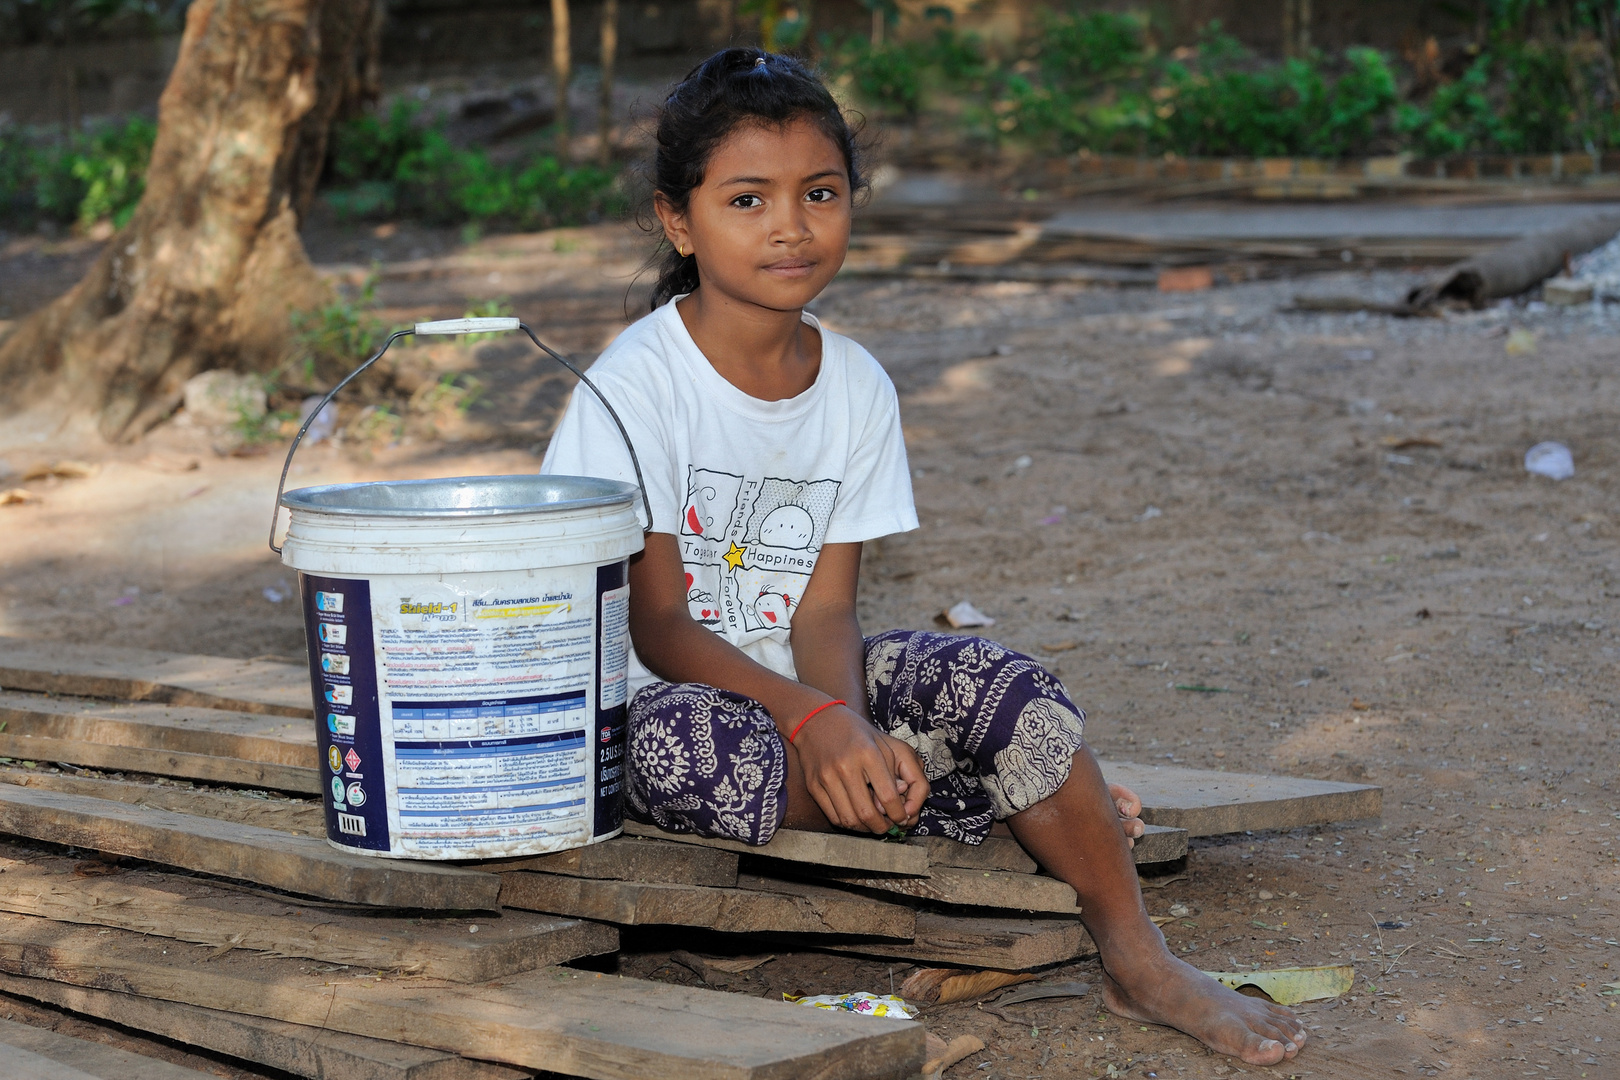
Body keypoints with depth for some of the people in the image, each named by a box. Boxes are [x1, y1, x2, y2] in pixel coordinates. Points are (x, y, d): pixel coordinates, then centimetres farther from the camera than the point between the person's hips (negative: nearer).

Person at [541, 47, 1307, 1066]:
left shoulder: (857, 388, 0)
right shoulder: (635, 384, -15)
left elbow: (824, 609, -4)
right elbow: (656, 624, -17)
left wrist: (852, 732, -26)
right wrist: (810, 717, -31)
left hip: (798, 678, 5)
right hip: (657, 695, -4)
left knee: (1004, 684, -19)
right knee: (707, 754, -39)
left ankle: (1138, 959, -8)